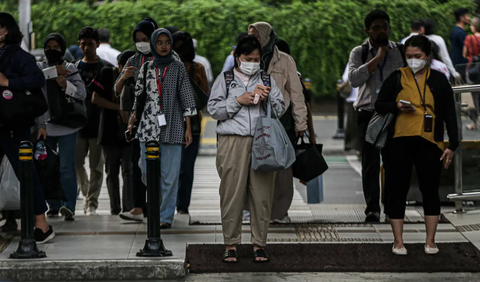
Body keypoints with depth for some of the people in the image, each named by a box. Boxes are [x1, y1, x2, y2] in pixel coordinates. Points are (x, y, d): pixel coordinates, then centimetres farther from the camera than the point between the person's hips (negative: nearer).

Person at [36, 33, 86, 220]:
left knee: (67, 167, -11)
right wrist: (54, 71, -10)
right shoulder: (39, 67, 11)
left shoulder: (71, 69, 9)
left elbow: (82, 93, 0)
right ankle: (53, 205, 14)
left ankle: (69, 205, -17)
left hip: (66, 125, -2)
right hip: (44, 124, 2)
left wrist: (66, 85, -17)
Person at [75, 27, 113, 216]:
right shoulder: (74, 67, 11)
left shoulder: (106, 68, 4)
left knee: (96, 165, -2)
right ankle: (88, 194, 22)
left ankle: (92, 203, 2)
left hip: (99, 124, -2)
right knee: (77, 163, 2)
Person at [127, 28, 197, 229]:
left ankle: (165, 216, 3)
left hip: (171, 126, -3)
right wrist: (132, 120, 12)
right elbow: (139, 95, 17)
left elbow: (187, 97, 2)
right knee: (148, 172, 2)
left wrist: (188, 127, -3)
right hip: (148, 126, 3)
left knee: (169, 174, -4)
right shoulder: (146, 68, 11)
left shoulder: (178, 68, 4)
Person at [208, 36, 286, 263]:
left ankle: (259, 244, 7)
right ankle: (231, 245, 4)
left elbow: (281, 108, 17)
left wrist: (268, 99, -2)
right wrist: (238, 101, -6)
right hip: (233, 142, -2)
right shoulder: (225, 79, 12)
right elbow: (213, 108, 4)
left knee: (262, 194, 0)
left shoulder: (266, 79, 18)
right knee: (232, 194, -4)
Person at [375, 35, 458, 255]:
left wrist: (452, 145, 3)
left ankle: (430, 241, 14)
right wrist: (397, 107, -11)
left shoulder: (439, 80, 8)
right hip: (399, 142, 0)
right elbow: (379, 105, 9)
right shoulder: (396, 78, 7)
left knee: (430, 190, 3)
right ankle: (398, 241, 11)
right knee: (397, 190, 1)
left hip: (429, 143, 0)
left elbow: (449, 115, 9)